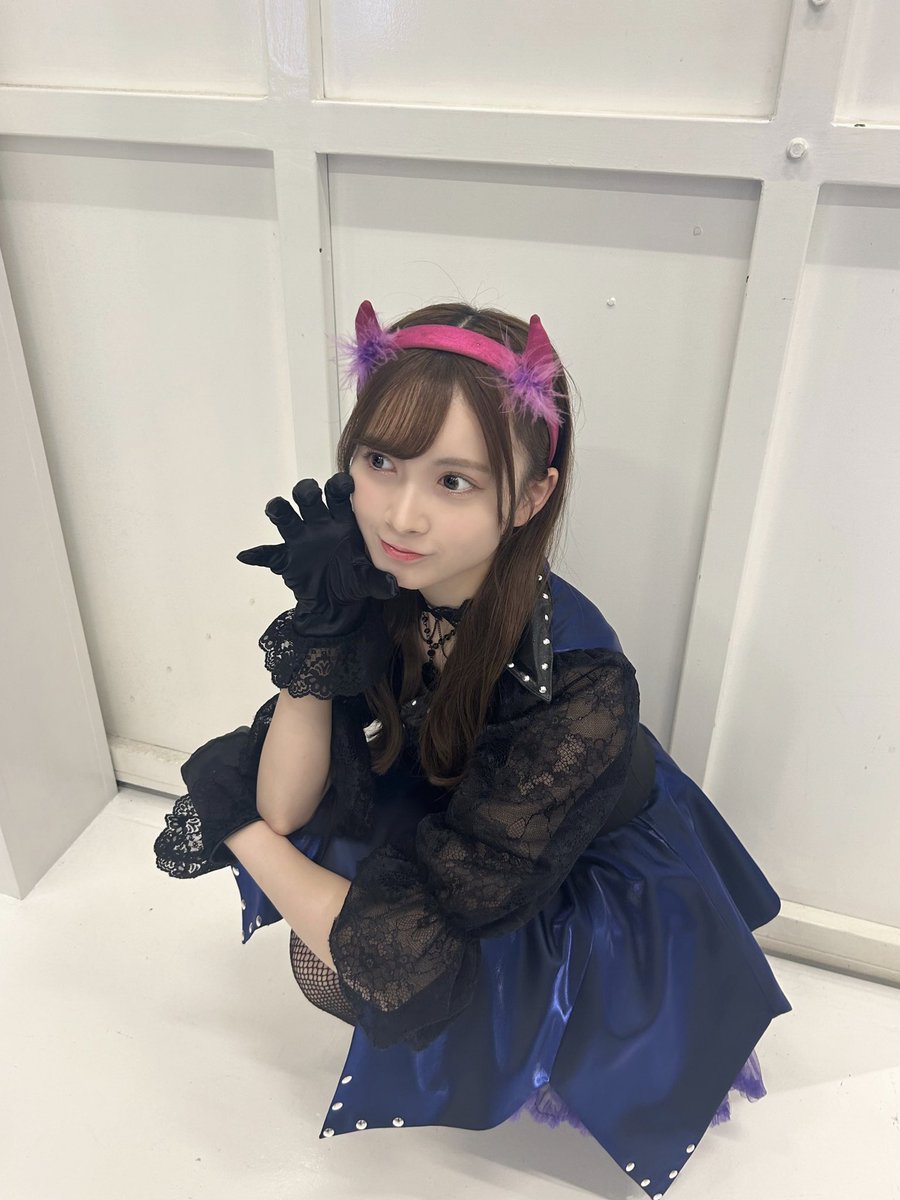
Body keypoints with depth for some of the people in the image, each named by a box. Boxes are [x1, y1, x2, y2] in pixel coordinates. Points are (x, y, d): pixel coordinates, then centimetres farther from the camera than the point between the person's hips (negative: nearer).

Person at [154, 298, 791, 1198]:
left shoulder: (576, 694, -38)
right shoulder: (377, 584, -22)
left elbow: (402, 957, -32)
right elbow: (288, 805, -18)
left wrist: (234, 824, -20)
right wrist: (316, 635, -32)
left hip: (587, 898, -4)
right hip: (445, 826, 5)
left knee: (342, 964, -16)